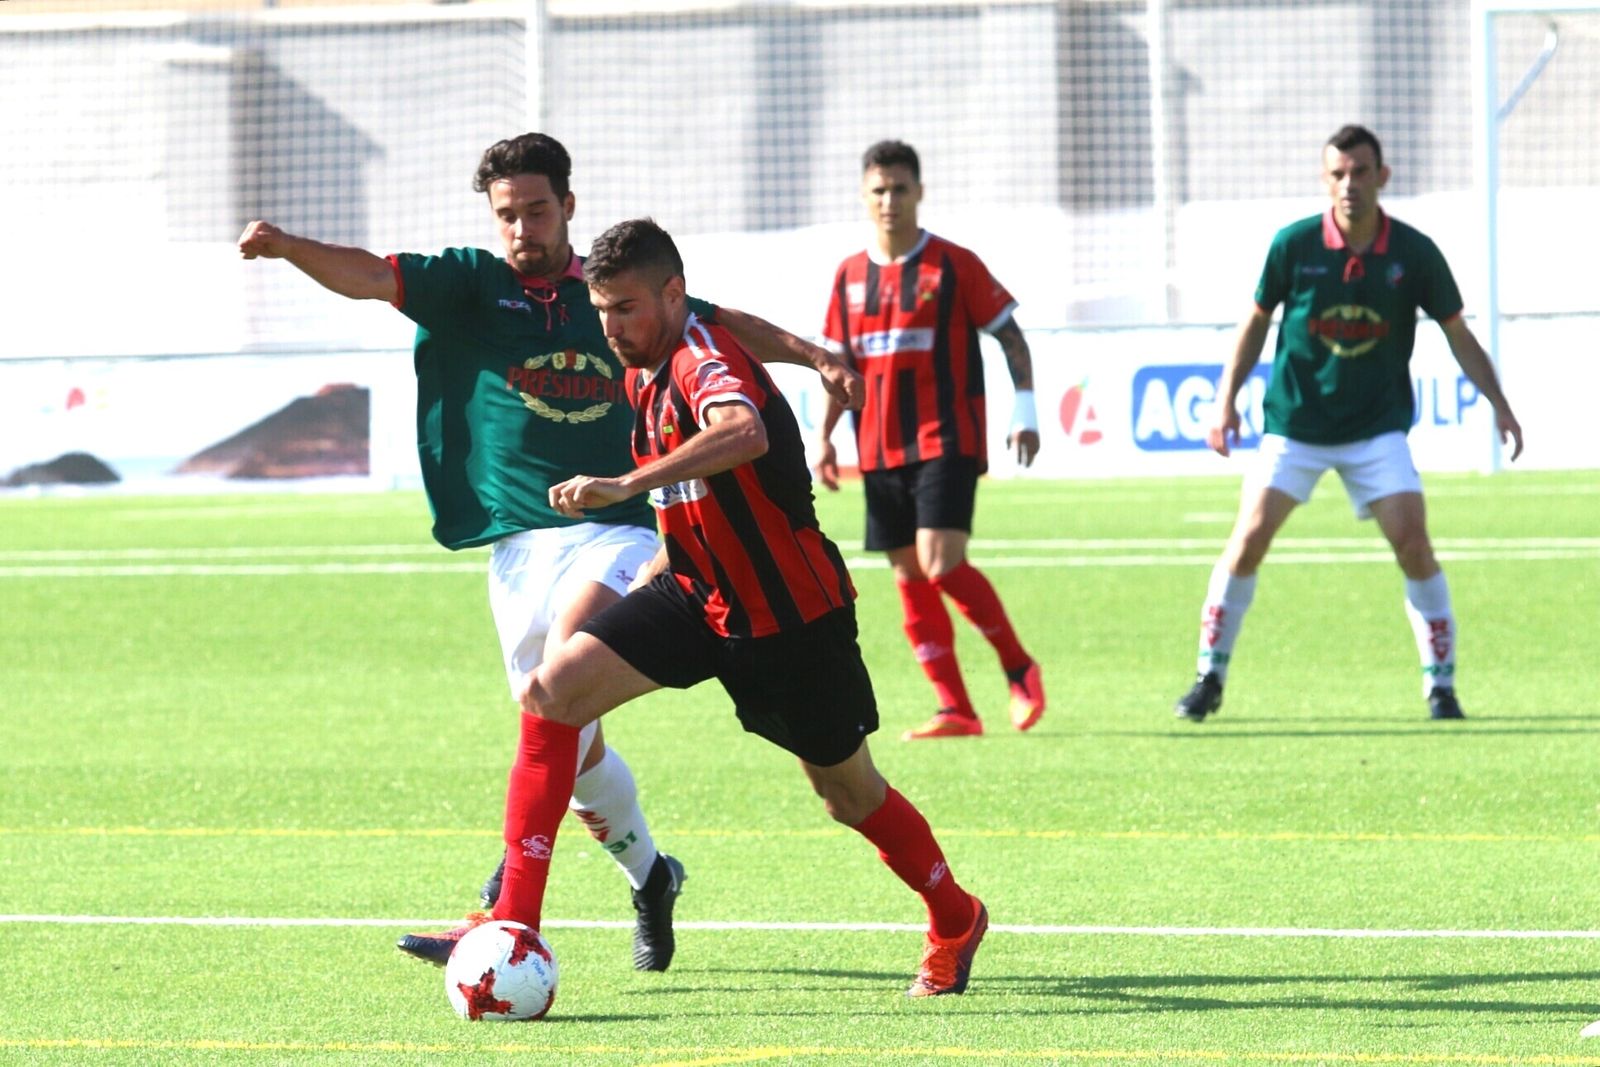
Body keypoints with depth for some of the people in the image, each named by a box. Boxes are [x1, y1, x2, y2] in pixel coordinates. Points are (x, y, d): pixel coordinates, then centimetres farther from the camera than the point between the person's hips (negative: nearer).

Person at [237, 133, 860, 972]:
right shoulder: (472, 284, 6)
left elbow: (726, 327, 25)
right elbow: (370, 277, -10)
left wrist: (812, 357, 12)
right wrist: (287, 247, -27)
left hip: (616, 533, -2)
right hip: (520, 546, 2)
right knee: (573, 742, 4)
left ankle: (505, 906, -28)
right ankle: (649, 877, 31)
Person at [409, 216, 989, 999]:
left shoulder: (704, 358, -22)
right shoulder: (644, 378, 5)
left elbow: (745, 435, -47)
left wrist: (626, 486, -53)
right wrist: (659, 567, 18)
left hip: (790, 610, -7)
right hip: (697, 594, 7)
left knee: (849, 795, 9)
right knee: (551, 692, -13)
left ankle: (956, 919, 38)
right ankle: (514, 923, -14)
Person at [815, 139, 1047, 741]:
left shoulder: (954, 265, -4)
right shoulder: (850, 276, 10)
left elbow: (1009, 336, 0)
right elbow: (839, 365, 18)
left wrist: (1025, 411, -9)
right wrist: (825, 438, 11)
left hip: (946, 441, -5)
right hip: (880, 452, 5)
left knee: (942, 564, -19)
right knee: (909, 579, 2)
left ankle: (1019, 669, 0)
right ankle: (956, 710, 7)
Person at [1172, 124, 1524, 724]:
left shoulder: (1414, 253, -8)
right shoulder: (1294, 245, -9)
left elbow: (1457, 333, 3)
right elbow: (1257, 321, 5)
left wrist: (1497, 403, -4)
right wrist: (1227, 398, -1)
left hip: (1377, 427, 0)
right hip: (1294, 422, 0)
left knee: (1412, 541, -13)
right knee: (1249, 540, -8)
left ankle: (1441, 684, 0)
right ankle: (1209, 679, 7)